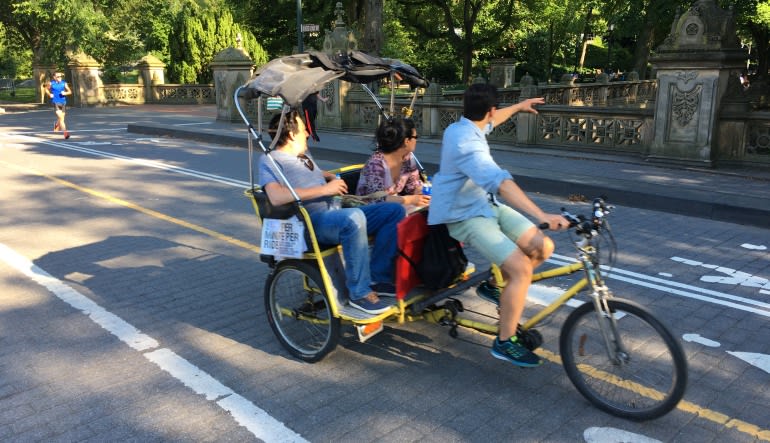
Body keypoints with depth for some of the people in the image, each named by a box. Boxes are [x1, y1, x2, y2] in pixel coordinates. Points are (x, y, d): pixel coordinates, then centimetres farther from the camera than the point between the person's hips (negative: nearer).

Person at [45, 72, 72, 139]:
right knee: (60, 117, -16)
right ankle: (65, 132, -21)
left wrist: (65, 93, -14)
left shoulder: (64, 83, 3)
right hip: (56, 102, -3)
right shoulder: (51, 83, 0)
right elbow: (46, 89, 17)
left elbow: (70, 91, 6)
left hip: (63, 102, 3)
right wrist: (49, 94, 0)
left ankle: (56, 127, 48)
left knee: (61, 118, 16)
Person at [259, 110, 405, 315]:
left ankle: (377, 277, -4)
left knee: (395, 210, -3)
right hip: (310, 222, -9)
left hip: (335, 213, 9)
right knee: (354, 217, -40)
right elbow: (276, 197, -23)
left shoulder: (304, 155, 24)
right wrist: (324, 189, -19)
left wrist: (332, 178, 22)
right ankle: (359, 293, -28)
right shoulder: (270, 160, -4)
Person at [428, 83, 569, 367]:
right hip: (466, 217, -10)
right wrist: (542, 216, -48)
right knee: (521, 268, -23)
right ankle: (504, 342, -6)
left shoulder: (461, 127, 4)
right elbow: (501, 183, -41)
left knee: (543, 247, -1)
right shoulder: (467, 144, -27)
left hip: (487, 205, 10)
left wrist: (518, 107, 43)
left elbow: (488, 122, 29)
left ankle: (494, 285, 21)